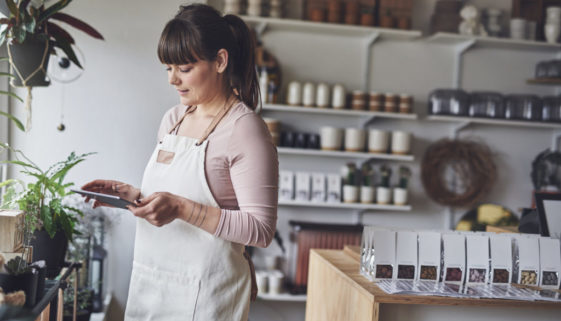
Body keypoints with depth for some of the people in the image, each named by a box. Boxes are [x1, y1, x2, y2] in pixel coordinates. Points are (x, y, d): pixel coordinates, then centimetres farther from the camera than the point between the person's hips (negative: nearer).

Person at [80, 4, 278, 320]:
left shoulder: (245, 129, -15)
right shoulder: (173, 119, 9)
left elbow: (261, 230, -20)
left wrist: (181, 208, -26)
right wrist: (133, 195, 0)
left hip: (203, 294, -7)